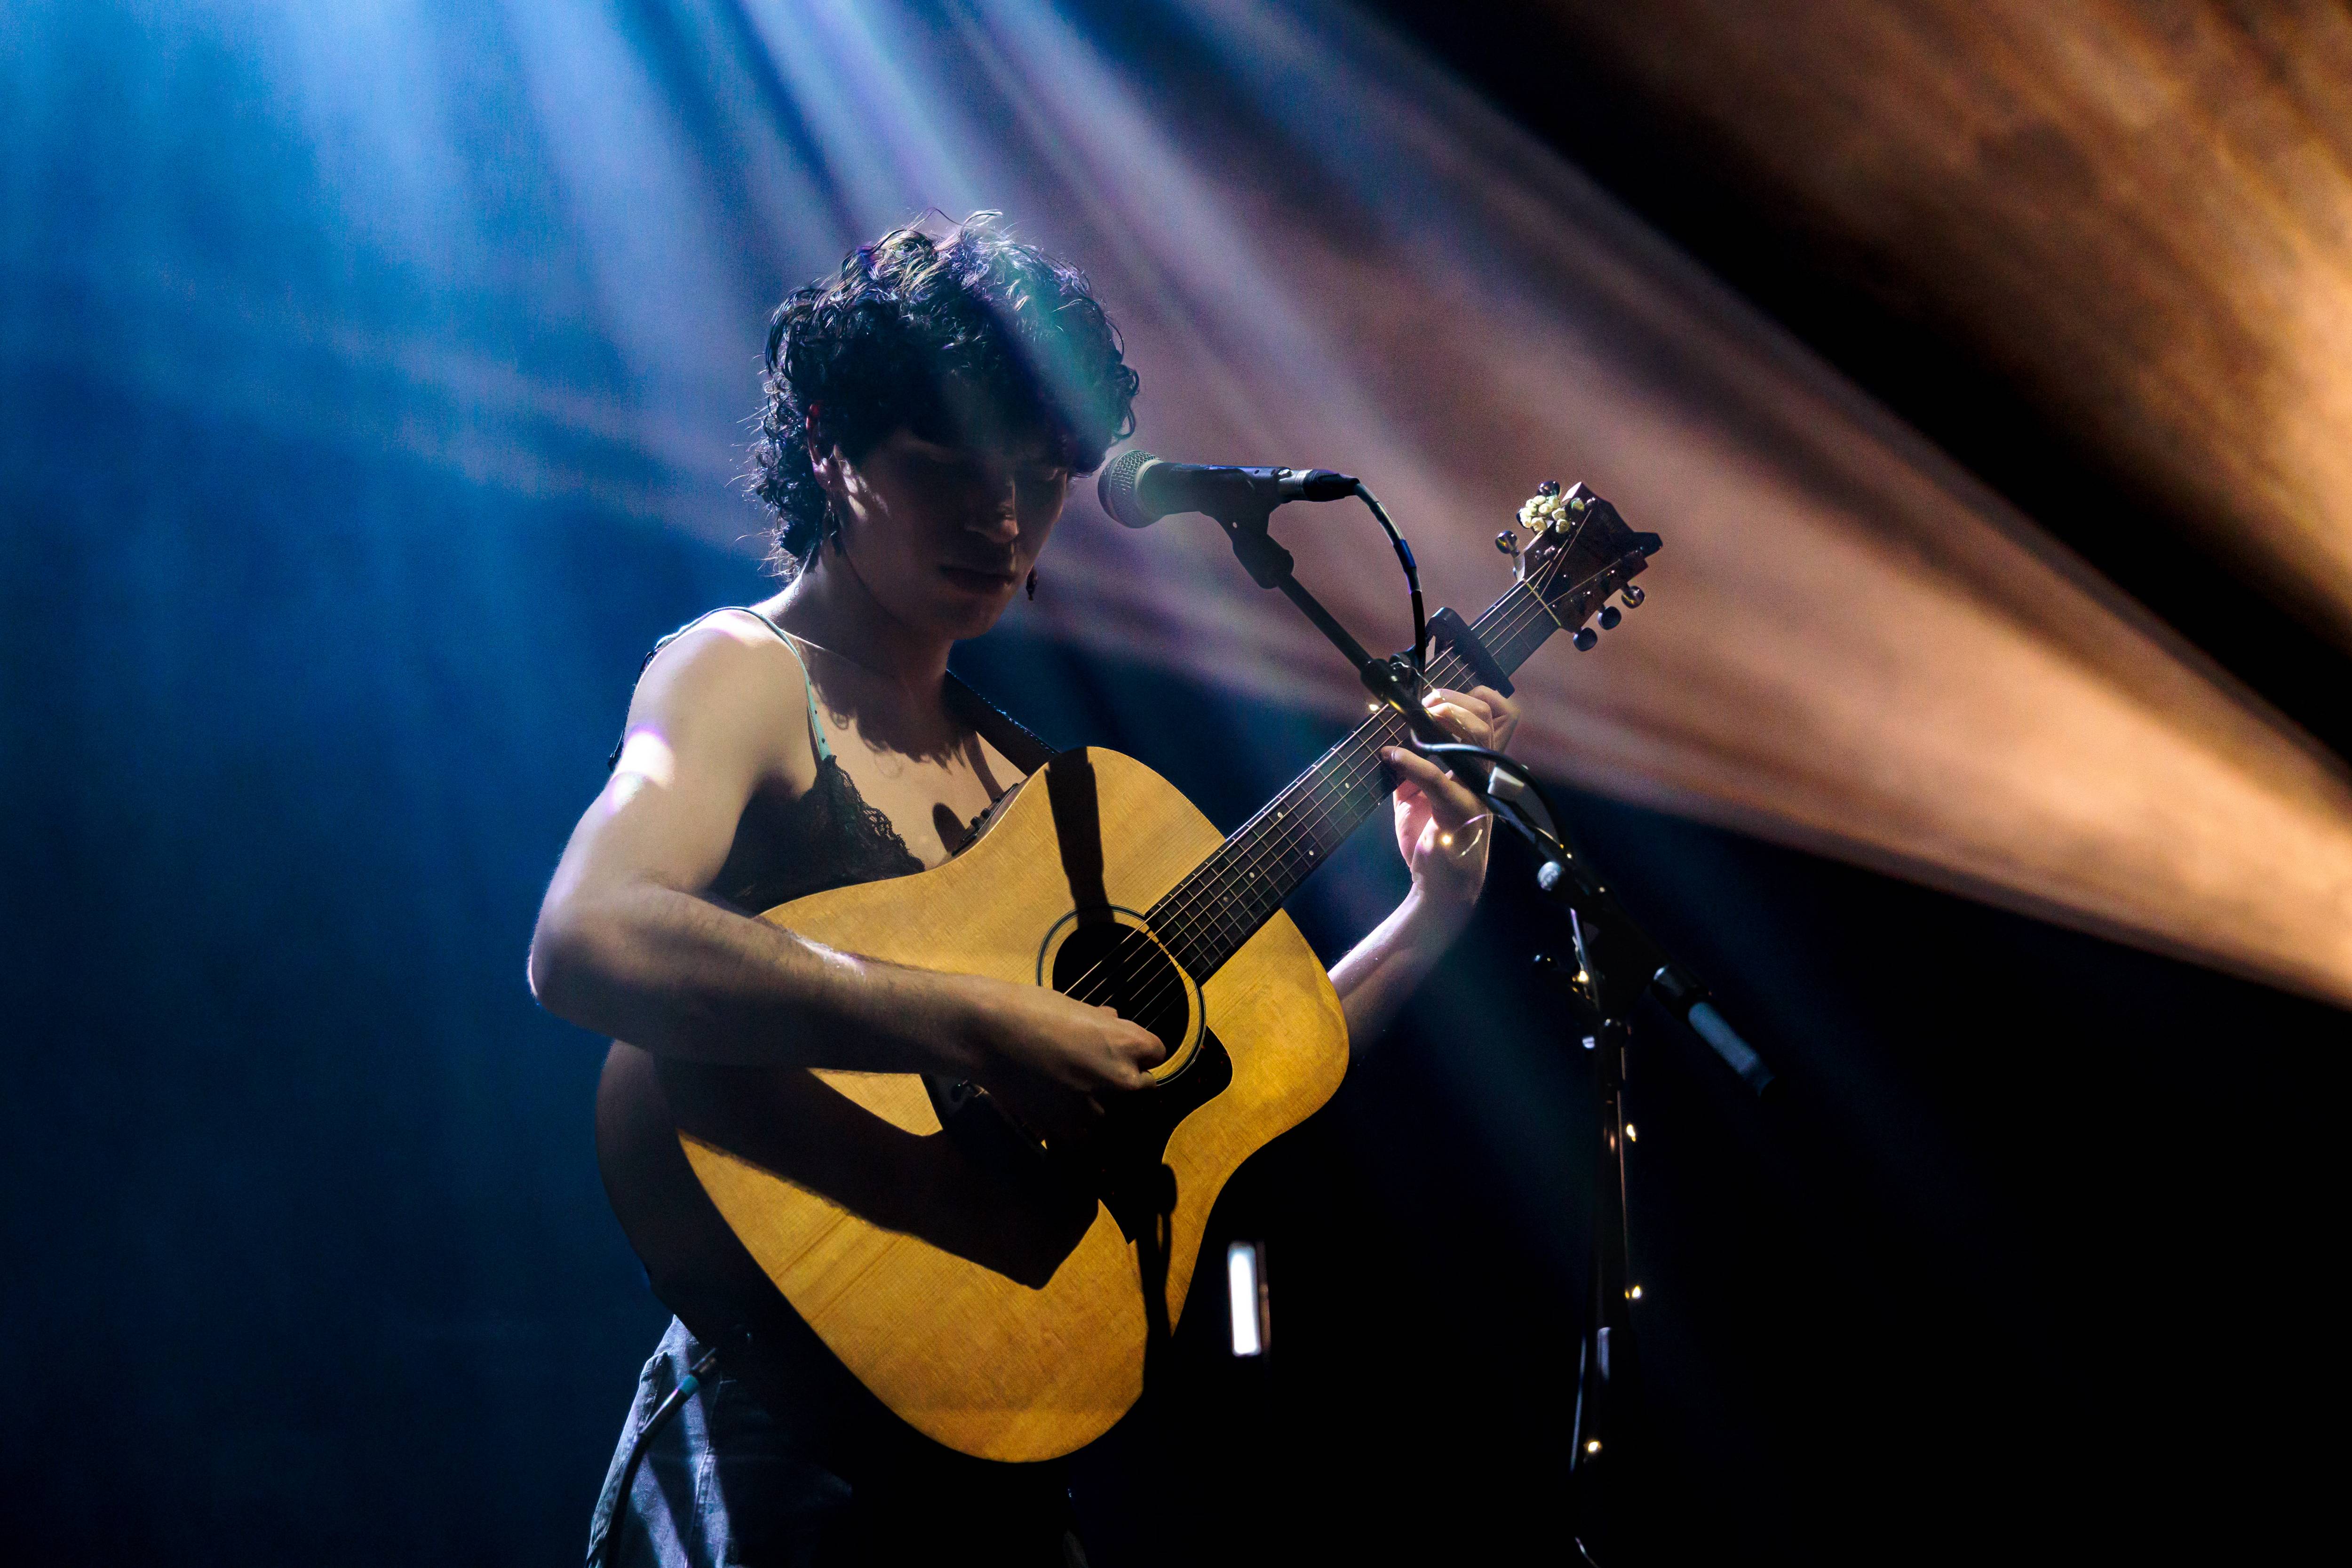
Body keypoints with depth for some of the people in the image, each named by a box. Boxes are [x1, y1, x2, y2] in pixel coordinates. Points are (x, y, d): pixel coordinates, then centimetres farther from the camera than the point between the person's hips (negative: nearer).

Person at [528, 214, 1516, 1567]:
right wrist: (977, 1029, -30)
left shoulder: (1010, 768, 13)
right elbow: (585, 945, -27)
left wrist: (1431, 919, 7)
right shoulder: (748, 674, -7)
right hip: (797, 1447, -7)